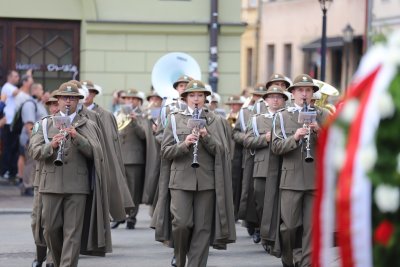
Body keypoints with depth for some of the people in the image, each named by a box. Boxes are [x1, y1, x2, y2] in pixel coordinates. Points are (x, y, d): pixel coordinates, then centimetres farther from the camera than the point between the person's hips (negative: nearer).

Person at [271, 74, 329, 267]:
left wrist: (319, 131, -15)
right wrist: (294, 137, -18)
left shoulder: (322, 116, 9)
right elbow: (276, 147, -2)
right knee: (289, 226, -1)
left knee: (312, 226, -1)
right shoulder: (282, 117, 7)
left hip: (316, 179, 1)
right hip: (292, 179, -1)